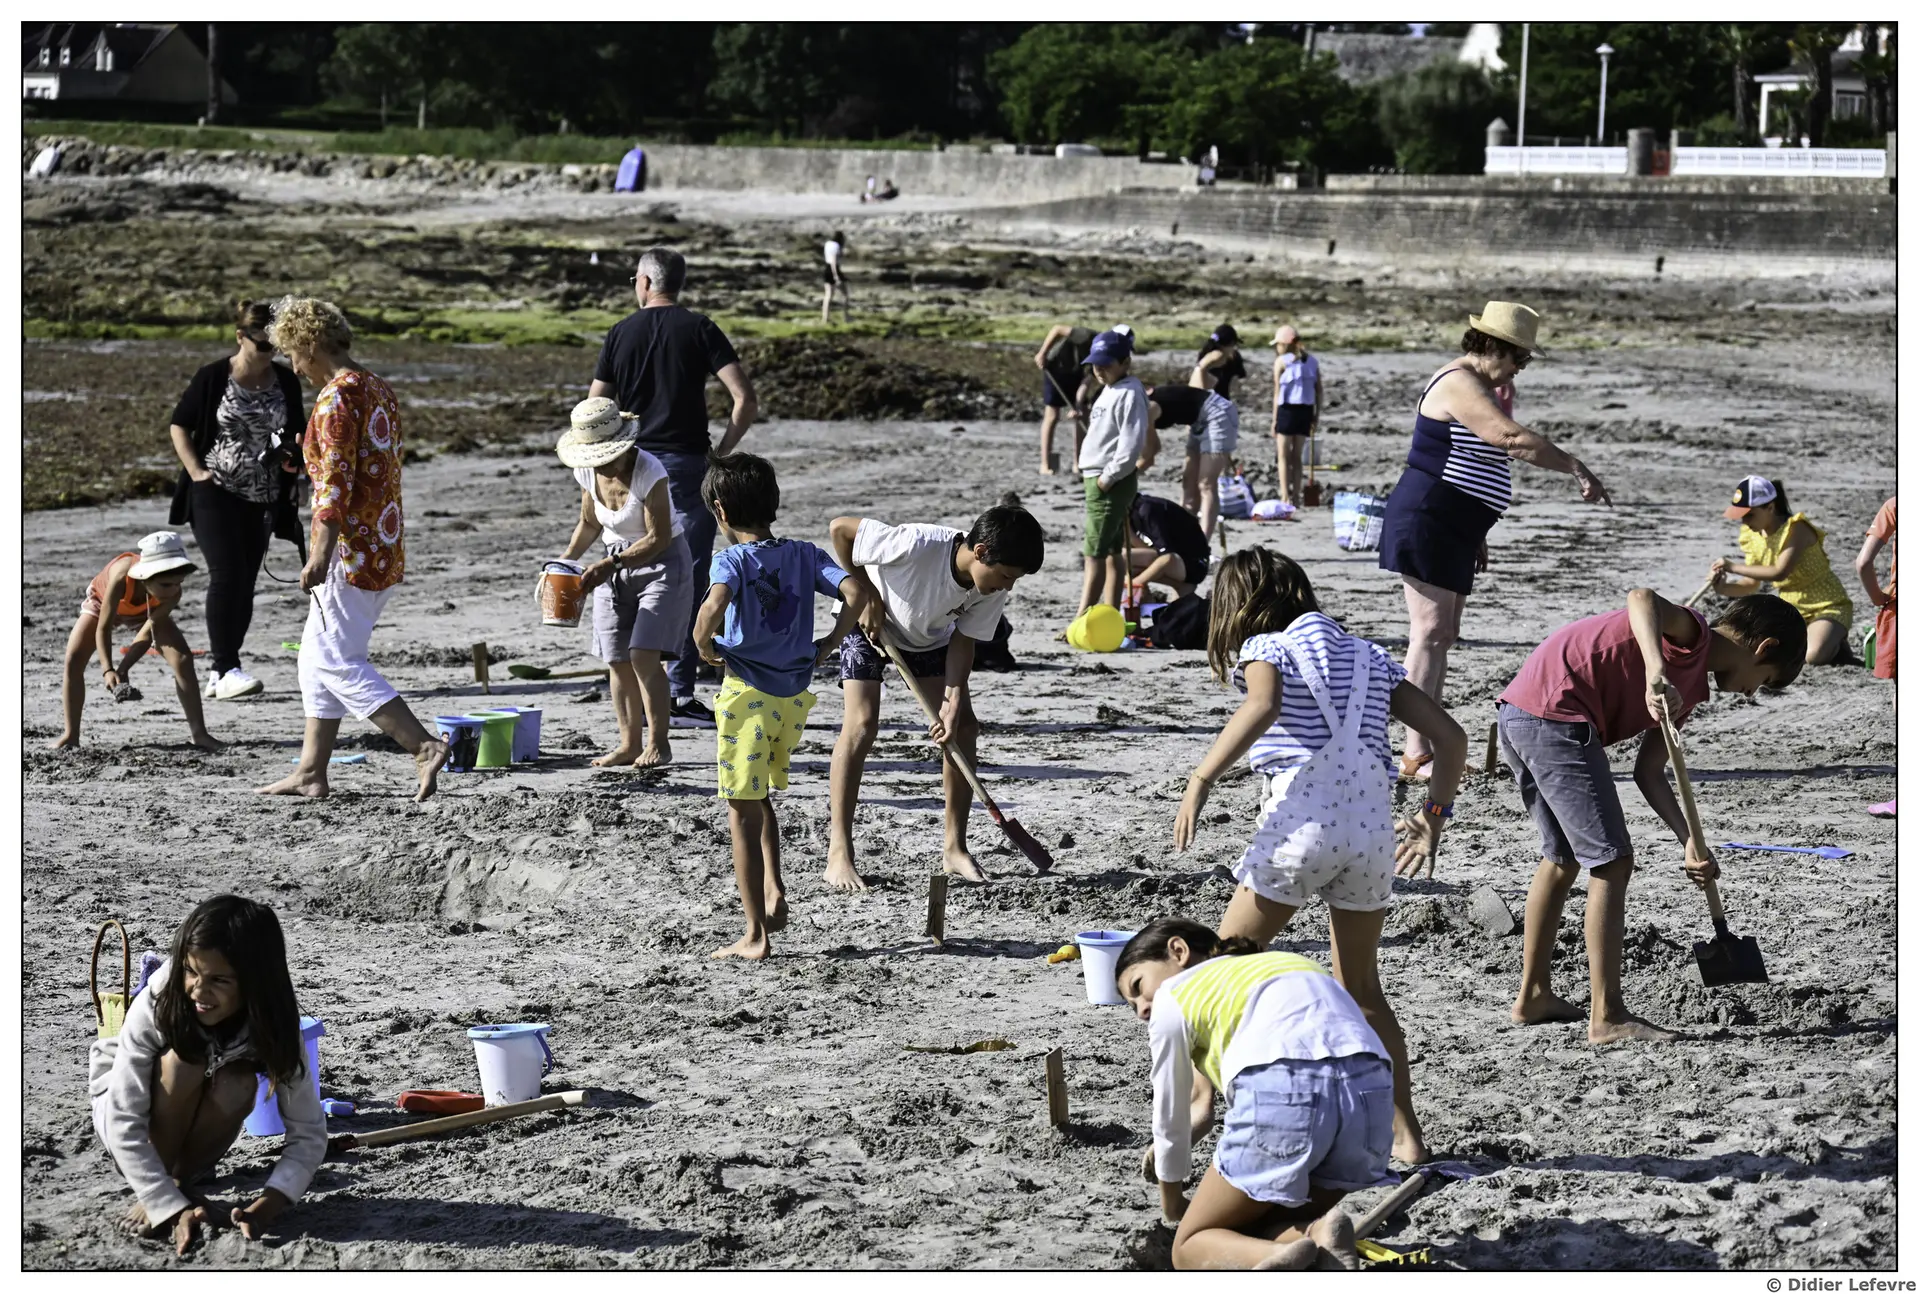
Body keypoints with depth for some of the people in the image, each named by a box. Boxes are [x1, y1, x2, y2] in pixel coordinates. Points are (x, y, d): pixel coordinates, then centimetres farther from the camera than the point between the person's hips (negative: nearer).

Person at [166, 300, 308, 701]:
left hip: (261, 499, 5)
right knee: (227, 574, -16)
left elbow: (298, 432, 18)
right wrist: (195, 471, -9)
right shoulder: (214, 378, -7)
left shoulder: (285, 381, 5)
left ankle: (217, 672, 14)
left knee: (244, 584, 5)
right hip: (215, 492, -5)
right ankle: (226, 670, -16)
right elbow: (179, 425, 1)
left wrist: (292, 452, -5)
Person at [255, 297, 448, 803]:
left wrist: (321, 552, -25)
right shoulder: (378, 391, 15)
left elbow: (336, 478, -22)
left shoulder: (336, 396, -14)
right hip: (386, 547, 10)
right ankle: (311, 771, 16)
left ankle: (424, 746, -14)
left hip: (353, 547, -10)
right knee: (317, 657, 15)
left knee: (336, 661, -7)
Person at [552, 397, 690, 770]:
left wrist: (610, 565, -29)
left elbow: (658, 538, -22)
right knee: (617, 661, 1)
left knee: (644, 654, -16)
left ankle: (658, 743, -7)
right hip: (614, 565, 6)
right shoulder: (587, 473, -6)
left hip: (662, 561, -6)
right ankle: (630, 743, 10)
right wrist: (568, 558, -4)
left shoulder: (648, 471, -25)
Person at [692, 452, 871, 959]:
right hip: (794, 696, 5)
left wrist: (703, 643, -12)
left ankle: (756, 935, 3)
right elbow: (855, 593, -8)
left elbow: (715, 604, -31)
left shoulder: (732, 559, -10)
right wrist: (829, 643, 4)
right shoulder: (804, 555, 3)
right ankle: (773, 888, 11)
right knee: (759, 797, 27)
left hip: (747, 695, -5)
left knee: (743, 812, 3)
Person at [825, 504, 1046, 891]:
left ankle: (954, 848, 6)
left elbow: (963, 639, -11)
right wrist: (867, 595, -26)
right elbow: (839, 528, -31)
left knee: (964, 727, -4)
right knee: (862, 721, -20)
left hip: (930, 637, 5)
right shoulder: (918, 546, -41)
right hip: (868, 619, -5)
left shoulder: (992, 589, -24)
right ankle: (838, 853, -17)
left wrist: (953, 700, -24)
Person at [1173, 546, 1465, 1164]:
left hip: (1303, 817, -5)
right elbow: (1450, 737, 15)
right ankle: (1406, 1133, 15)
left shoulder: (1265, 647, 7)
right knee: (1361, 990, 19)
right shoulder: (1368, 656, 22)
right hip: (1374, 824, 5)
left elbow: (1263, 705, -18)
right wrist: (1433, 815, 24)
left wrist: (1200, 779, -15)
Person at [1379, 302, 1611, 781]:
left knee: (1443, 635, 10)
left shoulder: (1474, 385, 18)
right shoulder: (1460, 384, -16)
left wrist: (1475, 535, 25)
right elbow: (1514, 438, -28)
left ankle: (1432, 748, 13)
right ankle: (1416, 755, -12)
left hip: (1451, 531, 11)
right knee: (1430, 632, -12)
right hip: (1425, 525, -11)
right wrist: (1577, 469, -27)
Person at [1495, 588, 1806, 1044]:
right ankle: (1607, 1017, -5)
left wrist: (1691, 843, 7)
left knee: (1563, 856, 25)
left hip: (1518, 716, 11)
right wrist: (1656, 674, -42)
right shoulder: (1691, 637, -5)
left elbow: (1648, 772, 18)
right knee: (1612, 861, -6)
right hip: (1555, 714, -11)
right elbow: (1642, 598, -28)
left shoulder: (1691, 686, 22)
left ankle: (1533, 996, 36)